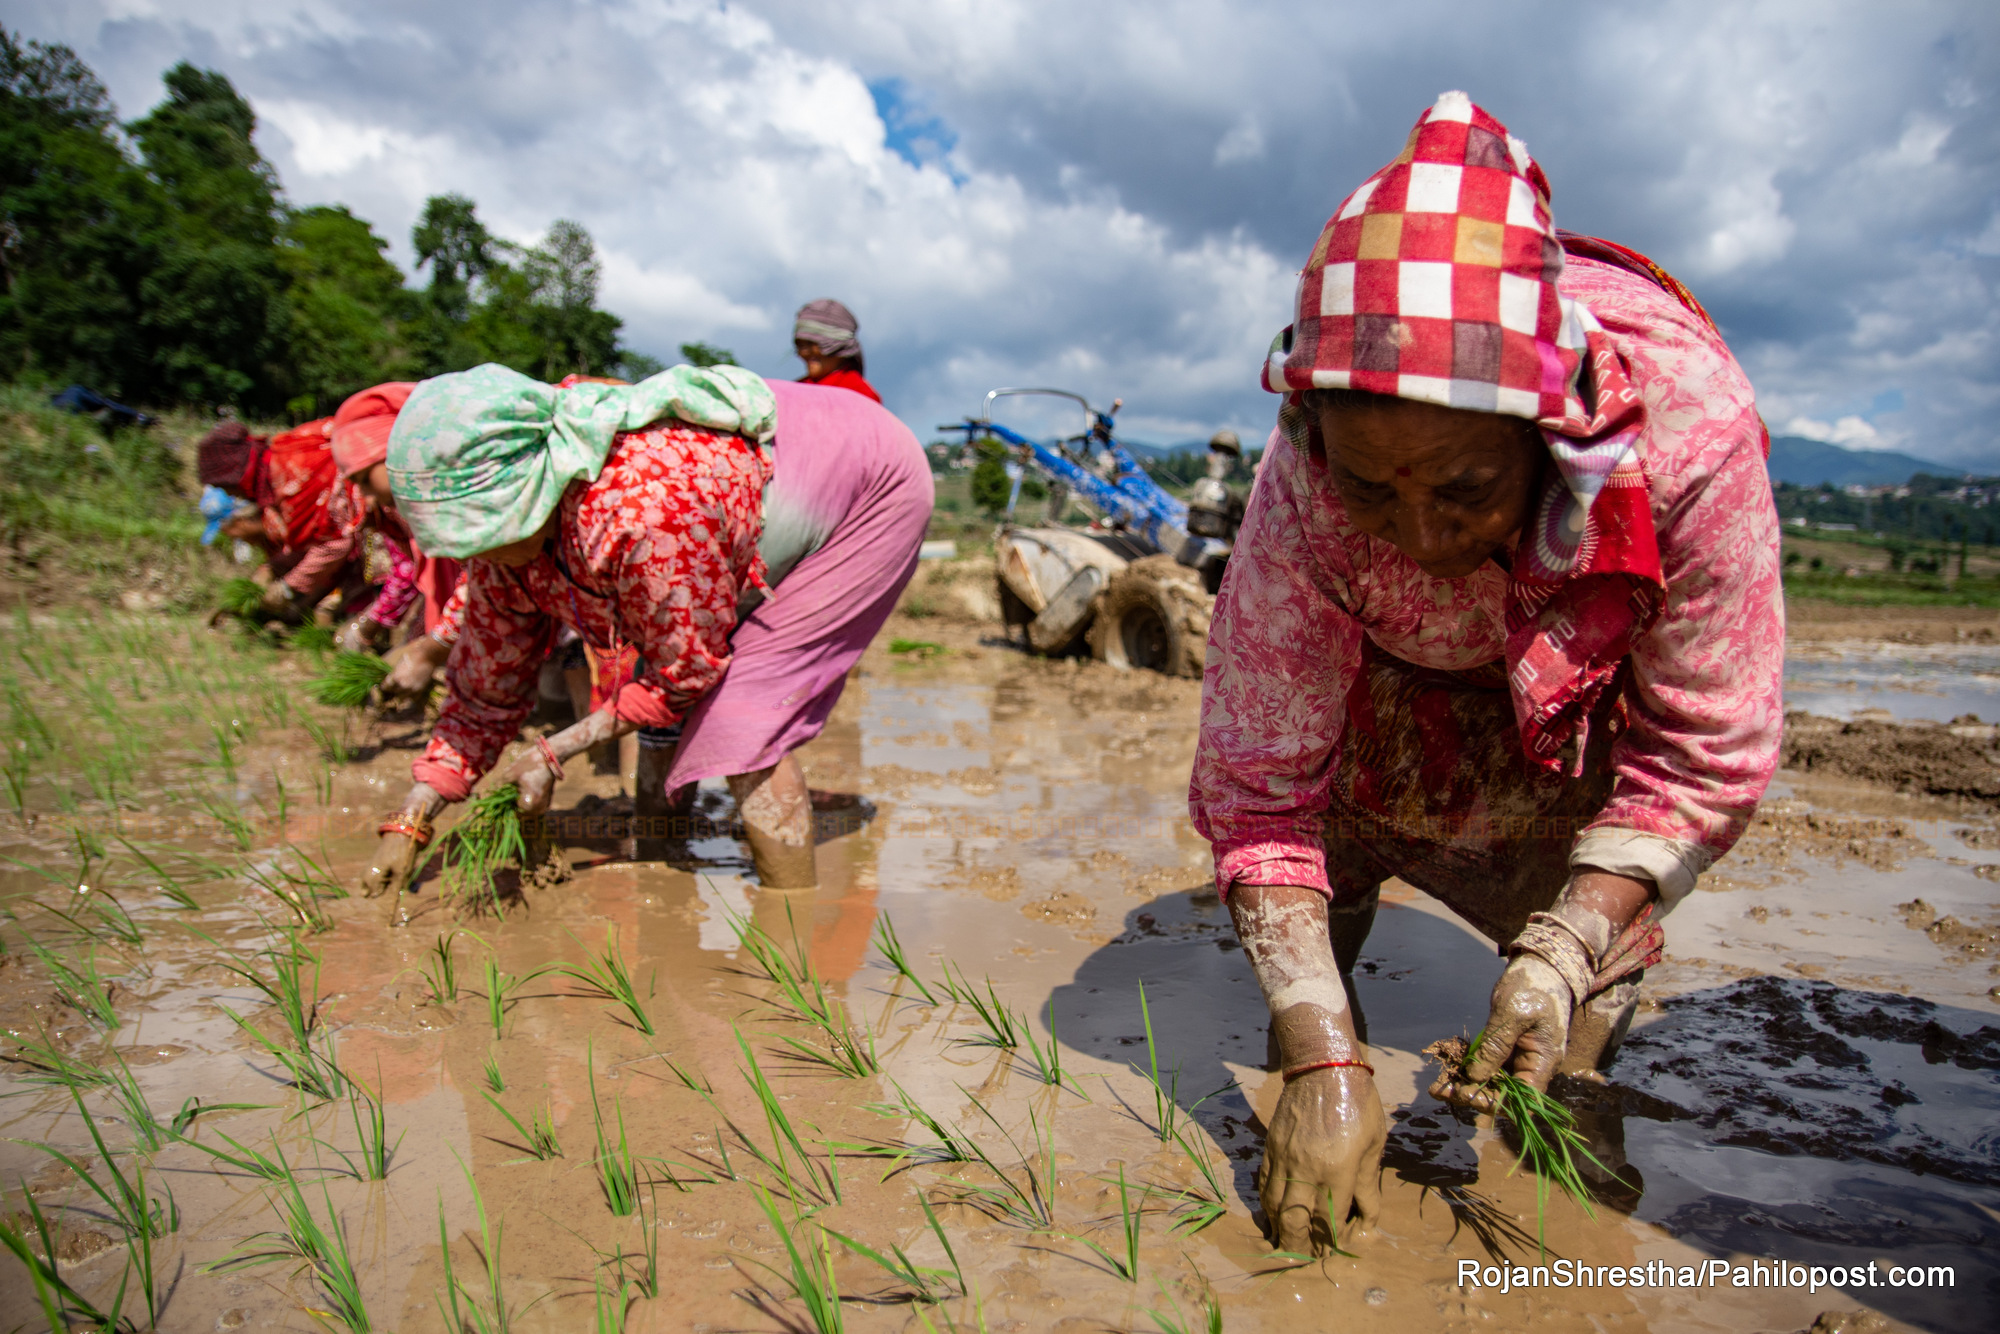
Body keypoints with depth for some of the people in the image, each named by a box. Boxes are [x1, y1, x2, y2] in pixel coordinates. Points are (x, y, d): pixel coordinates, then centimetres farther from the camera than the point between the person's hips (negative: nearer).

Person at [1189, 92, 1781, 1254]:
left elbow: (1708, 756, -27)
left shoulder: (1691, 429, -41)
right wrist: (1320, 1057, -37)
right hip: (1385, 678, 0)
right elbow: (1256, 784, -32)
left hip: (1599, 680, 0)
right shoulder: (1304, 486, -40)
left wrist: (1564, 956, -37)